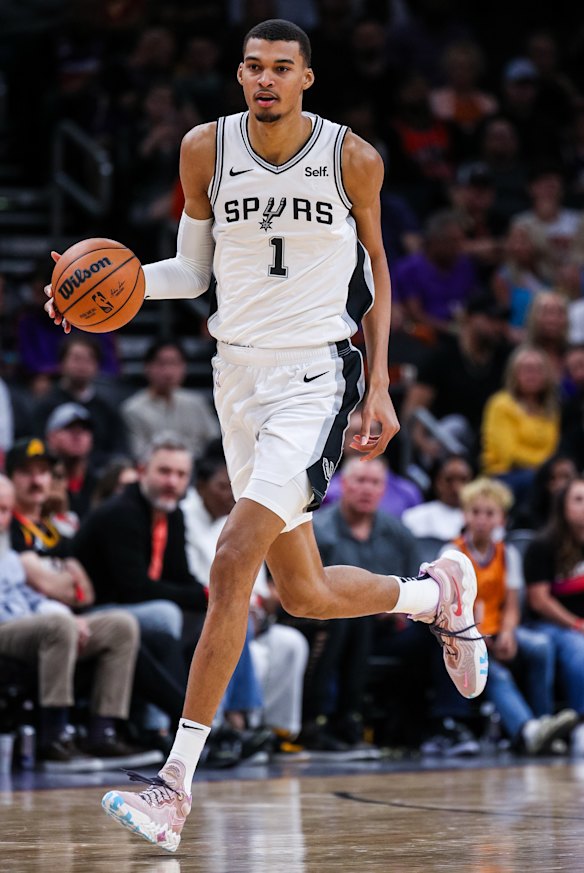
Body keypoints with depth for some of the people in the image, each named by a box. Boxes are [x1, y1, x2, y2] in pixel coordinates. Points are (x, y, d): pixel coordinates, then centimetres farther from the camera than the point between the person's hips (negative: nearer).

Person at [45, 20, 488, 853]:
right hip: (240, 377, 5)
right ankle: (438, 594, 42)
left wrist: (381, 387, 2)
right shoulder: (206, 149, 0)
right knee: (304, 594, 10)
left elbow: (375, 265, 7)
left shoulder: (353, 158, -6)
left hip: (317, 378, -5)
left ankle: (177, 783, -18)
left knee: (234, 562, -20)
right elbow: (192, 270, 10)